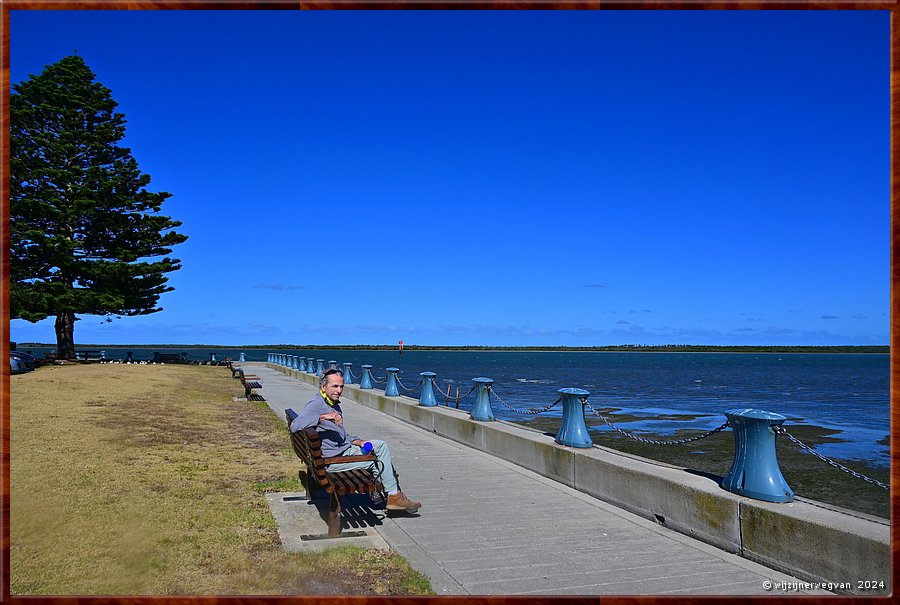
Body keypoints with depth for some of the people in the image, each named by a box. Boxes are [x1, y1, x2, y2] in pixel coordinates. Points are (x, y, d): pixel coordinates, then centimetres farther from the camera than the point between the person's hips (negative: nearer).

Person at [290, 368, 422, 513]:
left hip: (345, 449, 10)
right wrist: (323, 416, -38)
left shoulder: (334, 404, 15)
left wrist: (358, 441, 7)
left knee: (381, 445, 10)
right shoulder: (316, 404, -16)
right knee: (378, 462, -9)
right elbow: (294, 426, -35)